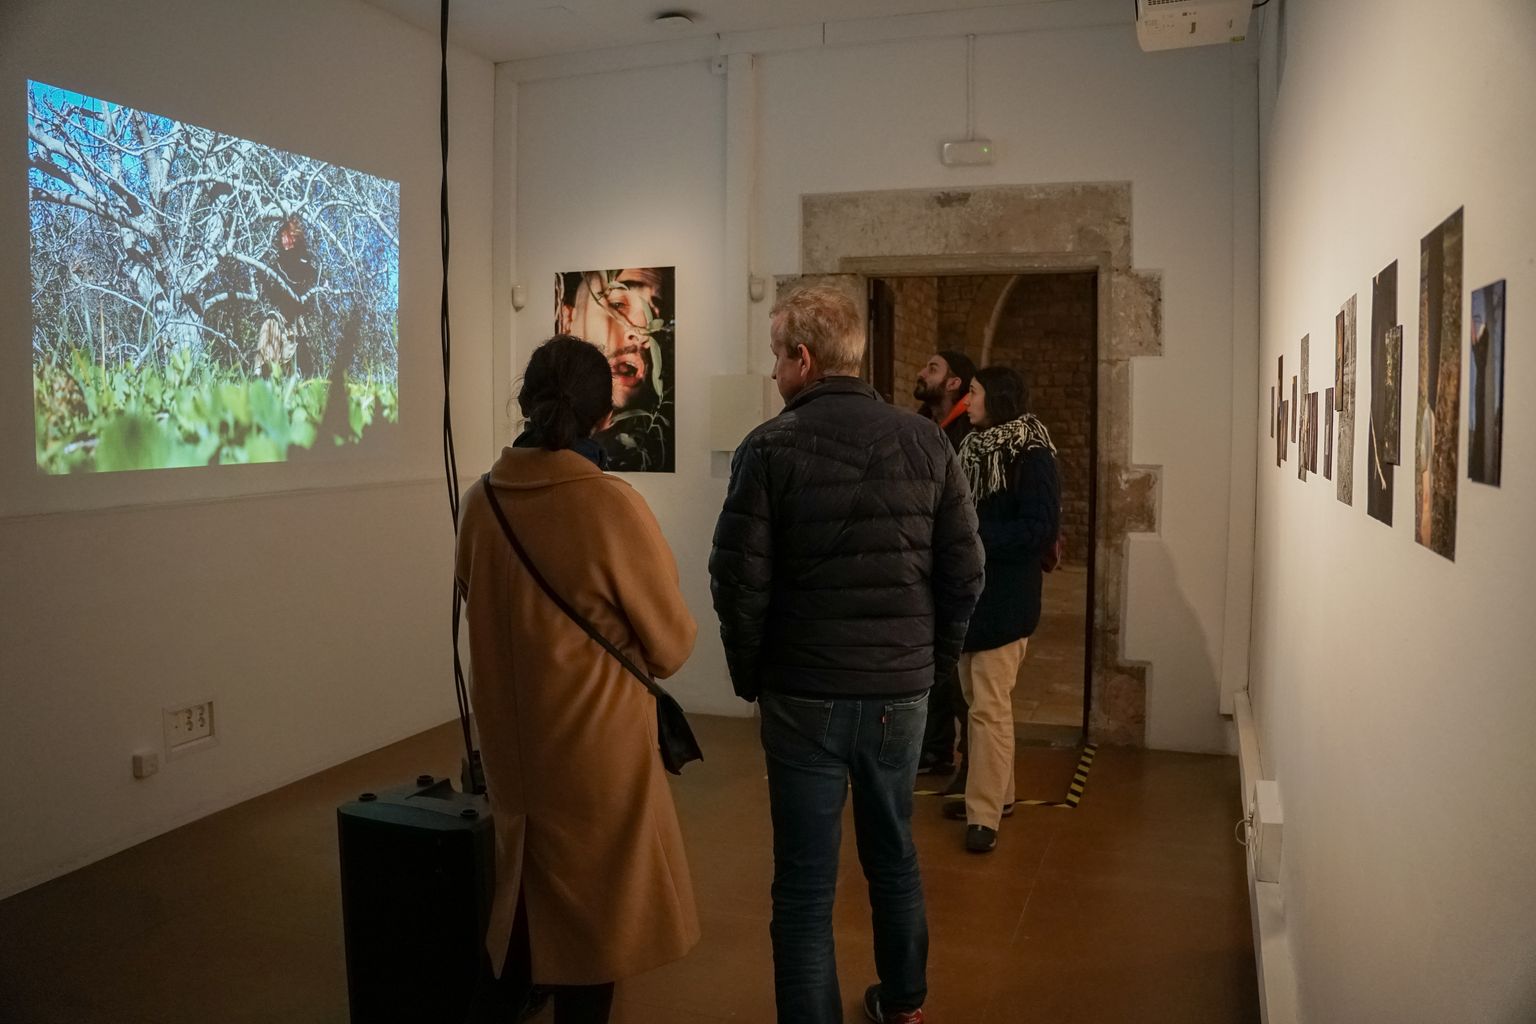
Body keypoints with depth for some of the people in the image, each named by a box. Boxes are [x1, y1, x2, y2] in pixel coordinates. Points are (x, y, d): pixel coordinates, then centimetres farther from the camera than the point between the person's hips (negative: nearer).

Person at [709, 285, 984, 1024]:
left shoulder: (770, 448, -10)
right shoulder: (925, 442, 0)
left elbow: (738, 581, -12)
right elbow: (964, 571, 0)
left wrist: (748, 674, 3)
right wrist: (933, 659, 13)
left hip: (806, 694, -4)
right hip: (903, 691, 4)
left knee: (805, 883, 7)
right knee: (894, 854, 23)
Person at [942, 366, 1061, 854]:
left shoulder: (1031, 454, -11)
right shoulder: (974, 447, 12)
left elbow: (1041, 529, -19)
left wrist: (972, 535, -22)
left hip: (1004, 598, -8)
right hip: (968, 592, 8)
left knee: (990, 707, -5)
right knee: (977, 700, 15)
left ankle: (985, 814, 2)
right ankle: (996, 792, 29)